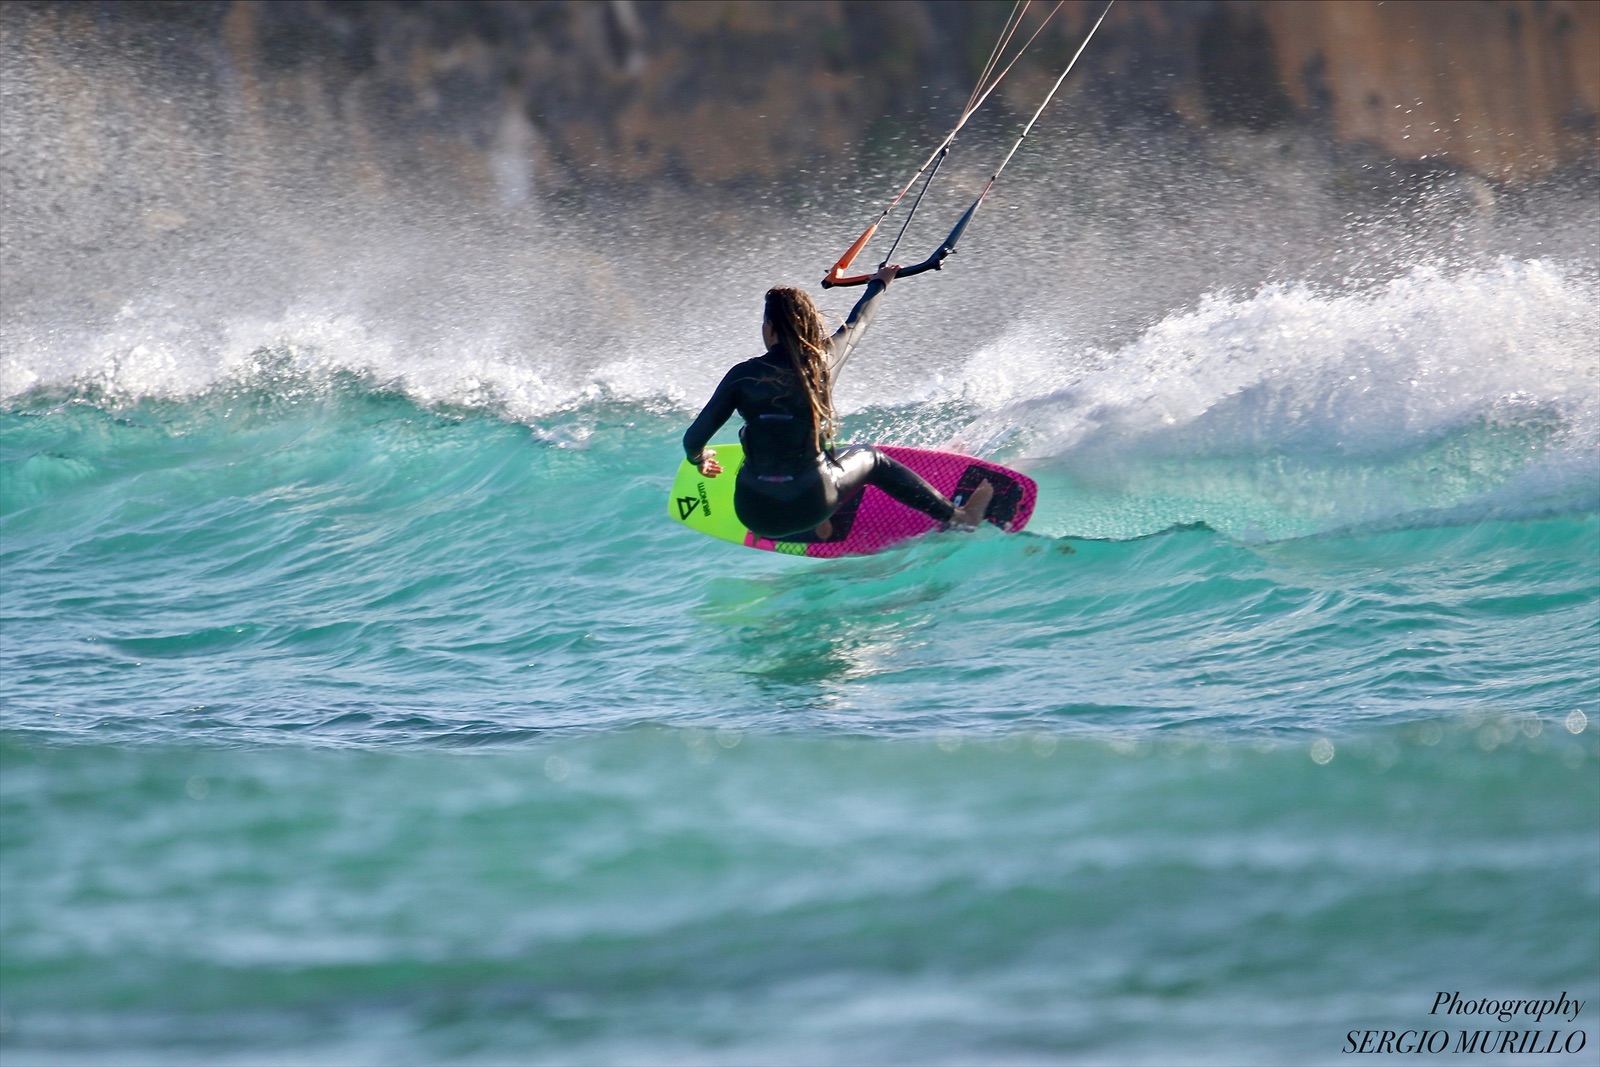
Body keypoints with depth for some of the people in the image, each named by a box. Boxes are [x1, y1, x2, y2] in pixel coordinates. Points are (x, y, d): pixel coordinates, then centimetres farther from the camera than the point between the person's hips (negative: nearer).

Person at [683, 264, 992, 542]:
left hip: (755, 513, -1)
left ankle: (813, 529, 17)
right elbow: (857, 323, 16)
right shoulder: (822, 362, -5)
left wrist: (699, 457, 19)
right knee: (870, 457, 29)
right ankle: (956, 516, 34)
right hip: (810, 505, 1)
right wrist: (879, 284, 37)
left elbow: (694, 439, -6)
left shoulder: (743, 376, -9)